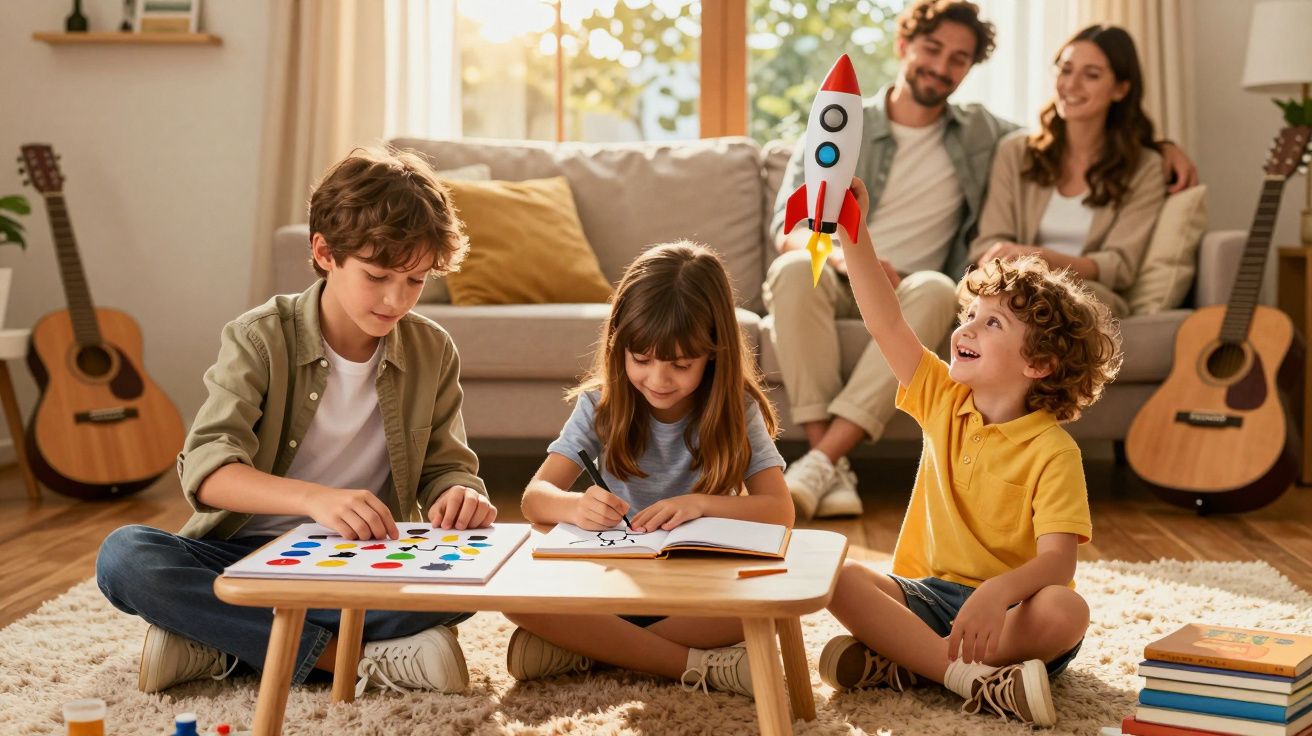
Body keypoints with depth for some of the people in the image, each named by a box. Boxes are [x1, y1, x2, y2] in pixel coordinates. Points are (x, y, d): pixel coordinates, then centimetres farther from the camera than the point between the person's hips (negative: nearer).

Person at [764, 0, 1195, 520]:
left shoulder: (981, 134, 16)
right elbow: (787, 226, 0)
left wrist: (1161, 145, 11)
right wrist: (844, 255, -22)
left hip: (904, 299, 1)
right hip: (835, 284, -1)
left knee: (935, 289, -36)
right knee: (795, 269, -36)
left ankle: (818, 463, -44)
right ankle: (833, 470, -40)